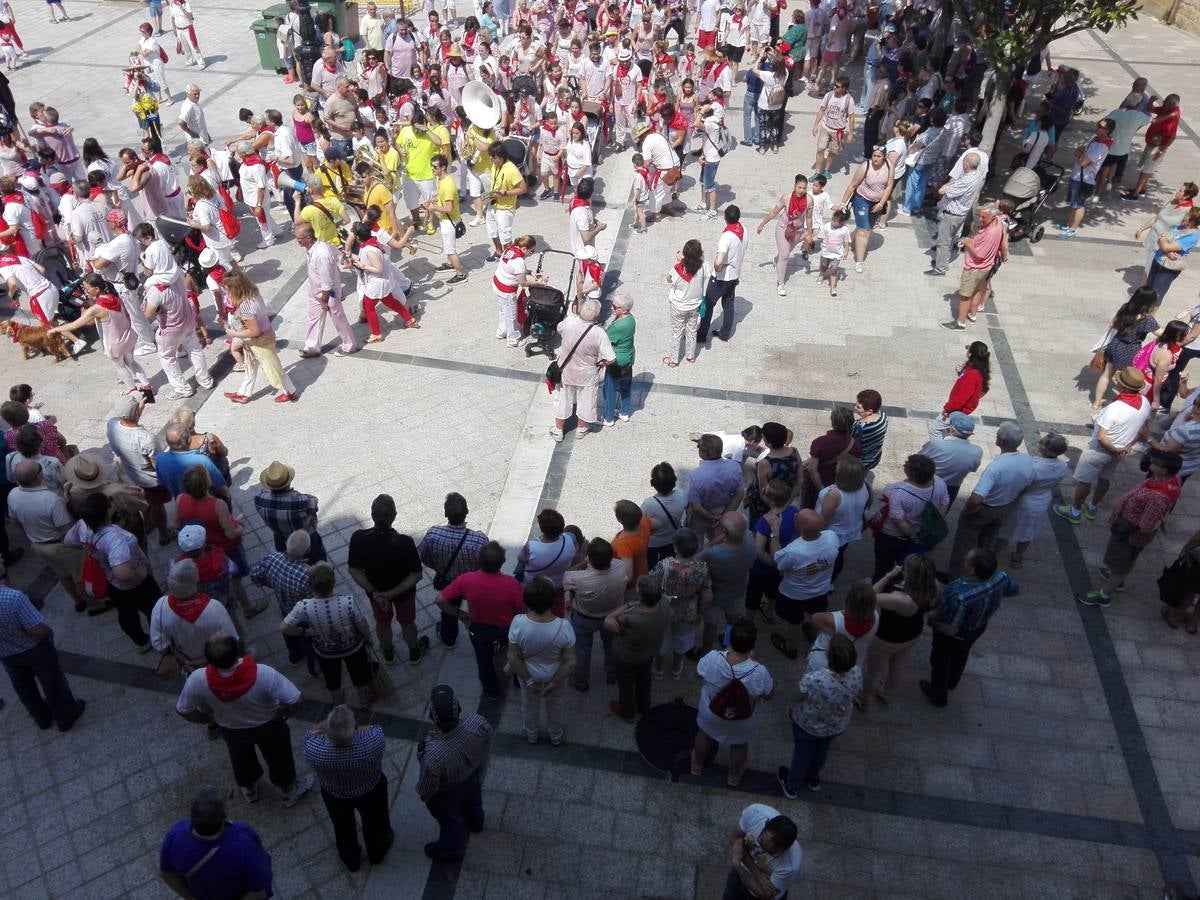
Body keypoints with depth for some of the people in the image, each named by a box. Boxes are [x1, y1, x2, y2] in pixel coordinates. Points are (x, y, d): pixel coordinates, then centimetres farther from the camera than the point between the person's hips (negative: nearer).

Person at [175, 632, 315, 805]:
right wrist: (285, 713, -9)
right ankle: (289, 792, 53)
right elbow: (296, 701, -33)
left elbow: (183, 710, -16)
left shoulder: (198, 680, -35)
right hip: (269, 725, -2)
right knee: (279, 758, 28)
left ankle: (249, 790, 61)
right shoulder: (263, 674, -42)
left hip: (231, 729, 2)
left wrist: (210, 719, 4)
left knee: (242, 759, 34)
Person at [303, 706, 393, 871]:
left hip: (334, 795, 0)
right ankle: (377, 854, 59)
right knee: (374, 822, 32)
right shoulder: (373, 740, -42)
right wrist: (356, 728, -11)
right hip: (371, 791, 0)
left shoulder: (313, 749, -40)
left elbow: (313, 730, -16)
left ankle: (351, 860, 57)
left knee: (343, 828, 32)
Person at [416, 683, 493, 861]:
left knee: (450, 820, 29)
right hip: (474, 771, 4)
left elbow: (426, 789, -26)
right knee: (472, 799, 37)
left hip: (447, 792, -3)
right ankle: (476, 823, 70)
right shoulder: (477, 721, -37)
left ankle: (451, 850, 60)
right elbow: (489, 738, -11)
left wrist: (422, 794, -1)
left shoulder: (433, 756, -47)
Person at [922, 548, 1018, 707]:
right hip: (978, 628, 6)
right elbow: (1016, 590, -7)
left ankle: (938, 696, 51)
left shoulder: (959, 596, -48)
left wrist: (932, 621, -18)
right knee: (961, 654, 36)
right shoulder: (1000, 577, -30)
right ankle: (952, 682, 64)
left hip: (954, 635, -6)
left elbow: (950, 629, -37)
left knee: (940, 661, 26)